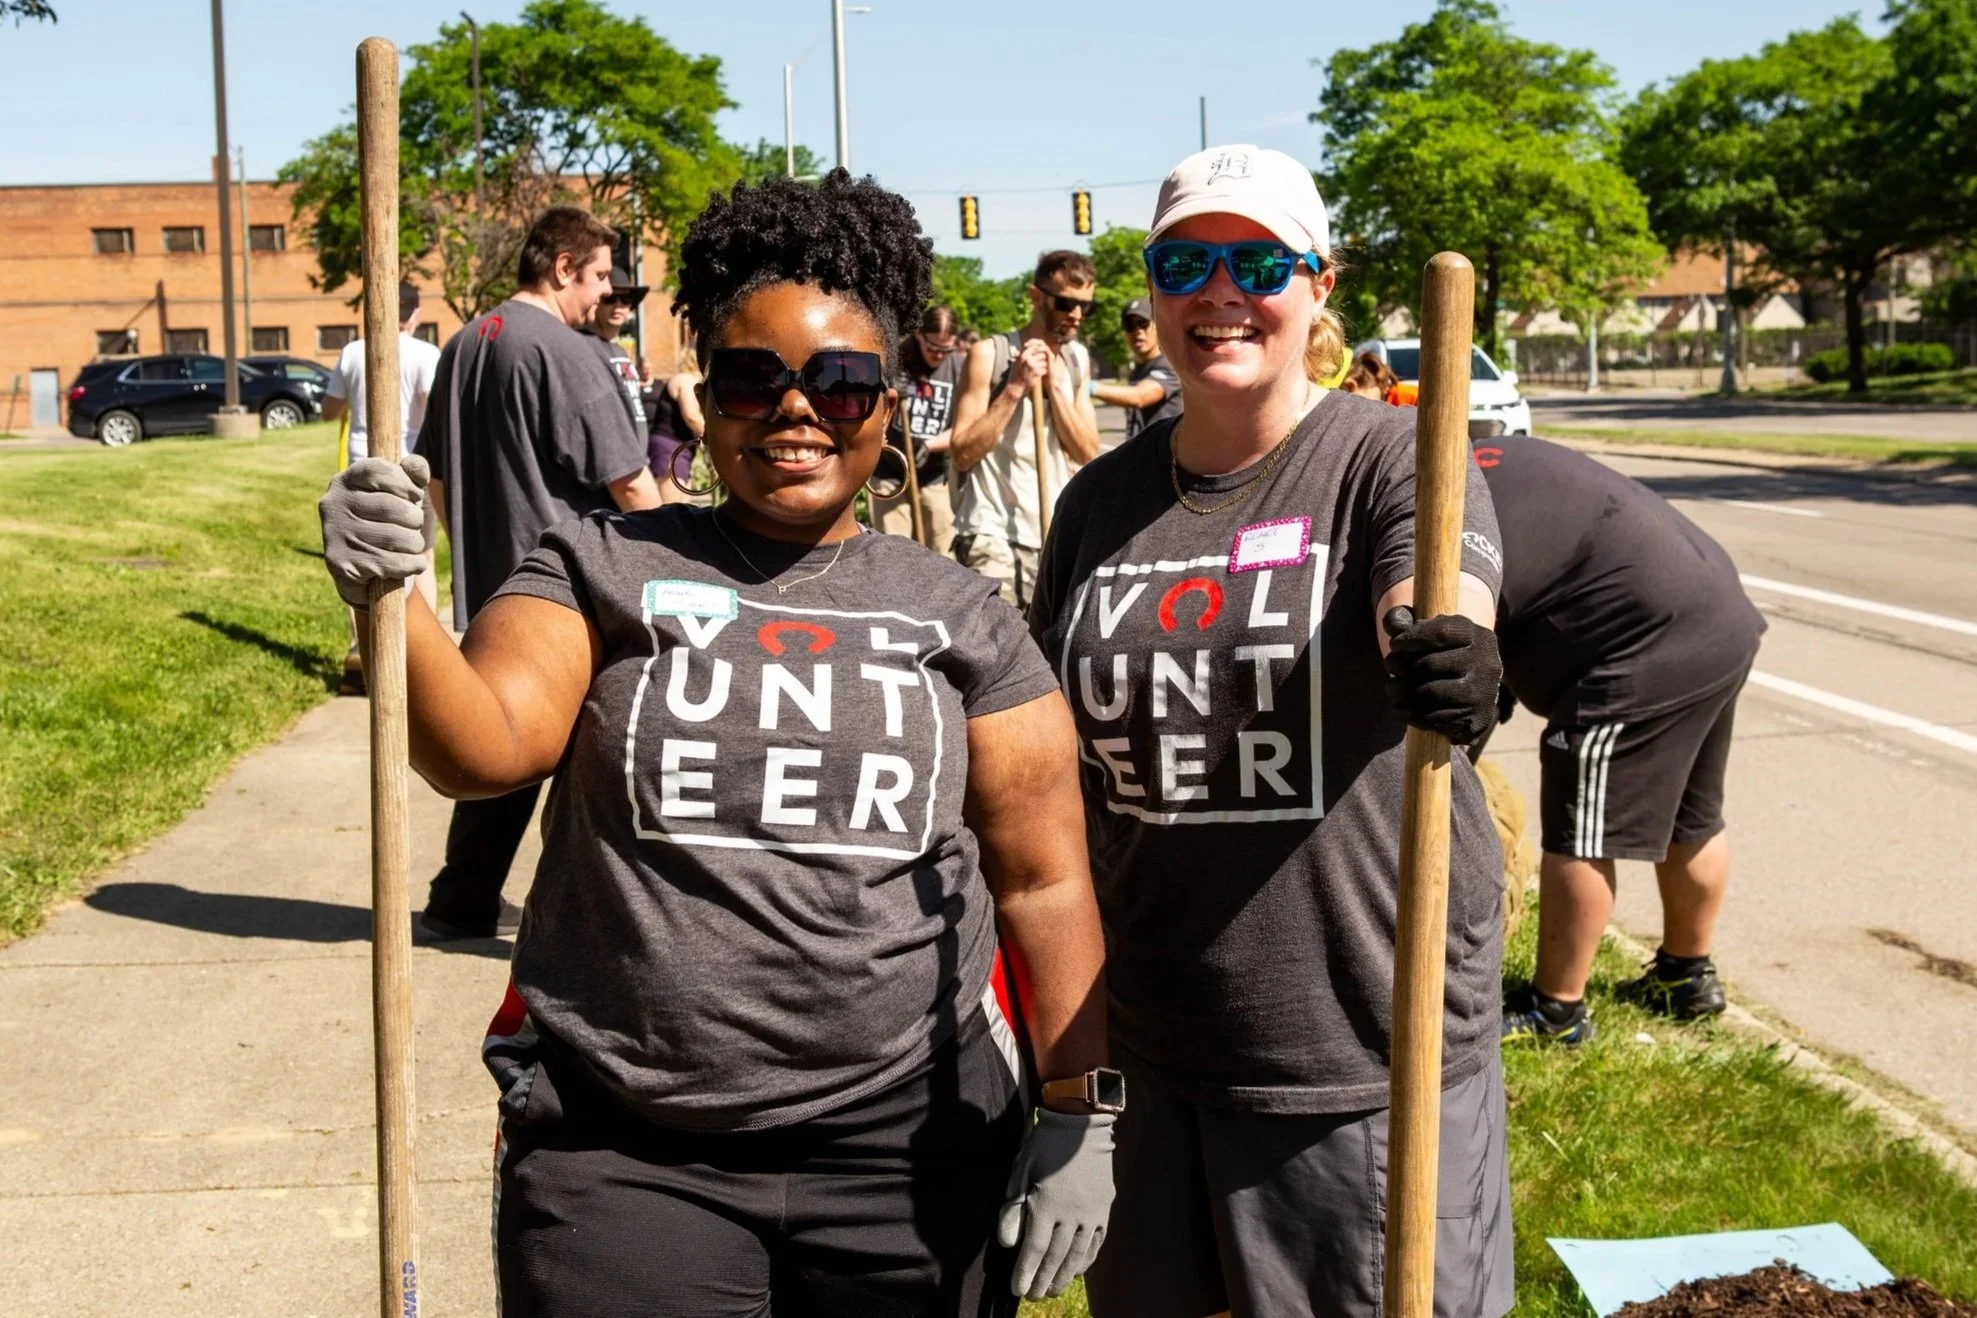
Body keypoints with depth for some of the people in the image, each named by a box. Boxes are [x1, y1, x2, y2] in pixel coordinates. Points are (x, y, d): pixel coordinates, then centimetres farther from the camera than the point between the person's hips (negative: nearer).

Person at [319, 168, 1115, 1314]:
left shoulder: (960, 619, 5)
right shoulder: (606, 572, 3)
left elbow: (1044, 881, 5)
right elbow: (485, 747, -12)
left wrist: (1080, 1112, 1)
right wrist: (391, 599, -29)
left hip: (911, 1163, 1)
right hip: (621, 1163, -1)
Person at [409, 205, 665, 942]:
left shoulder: (465, 346, 11)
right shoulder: (564, 351, -14)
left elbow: (435, 472, 18)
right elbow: (628, 482, -16)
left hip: (492, 586, 8)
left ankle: (462, 903, 25)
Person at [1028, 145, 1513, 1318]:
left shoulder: (1387, 456, -6)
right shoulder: (1102, 499, 8)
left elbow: (1437, 594, -28)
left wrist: (1453, 658, -51)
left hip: (1371, 1050, -4)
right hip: (1142, 1045, 5)